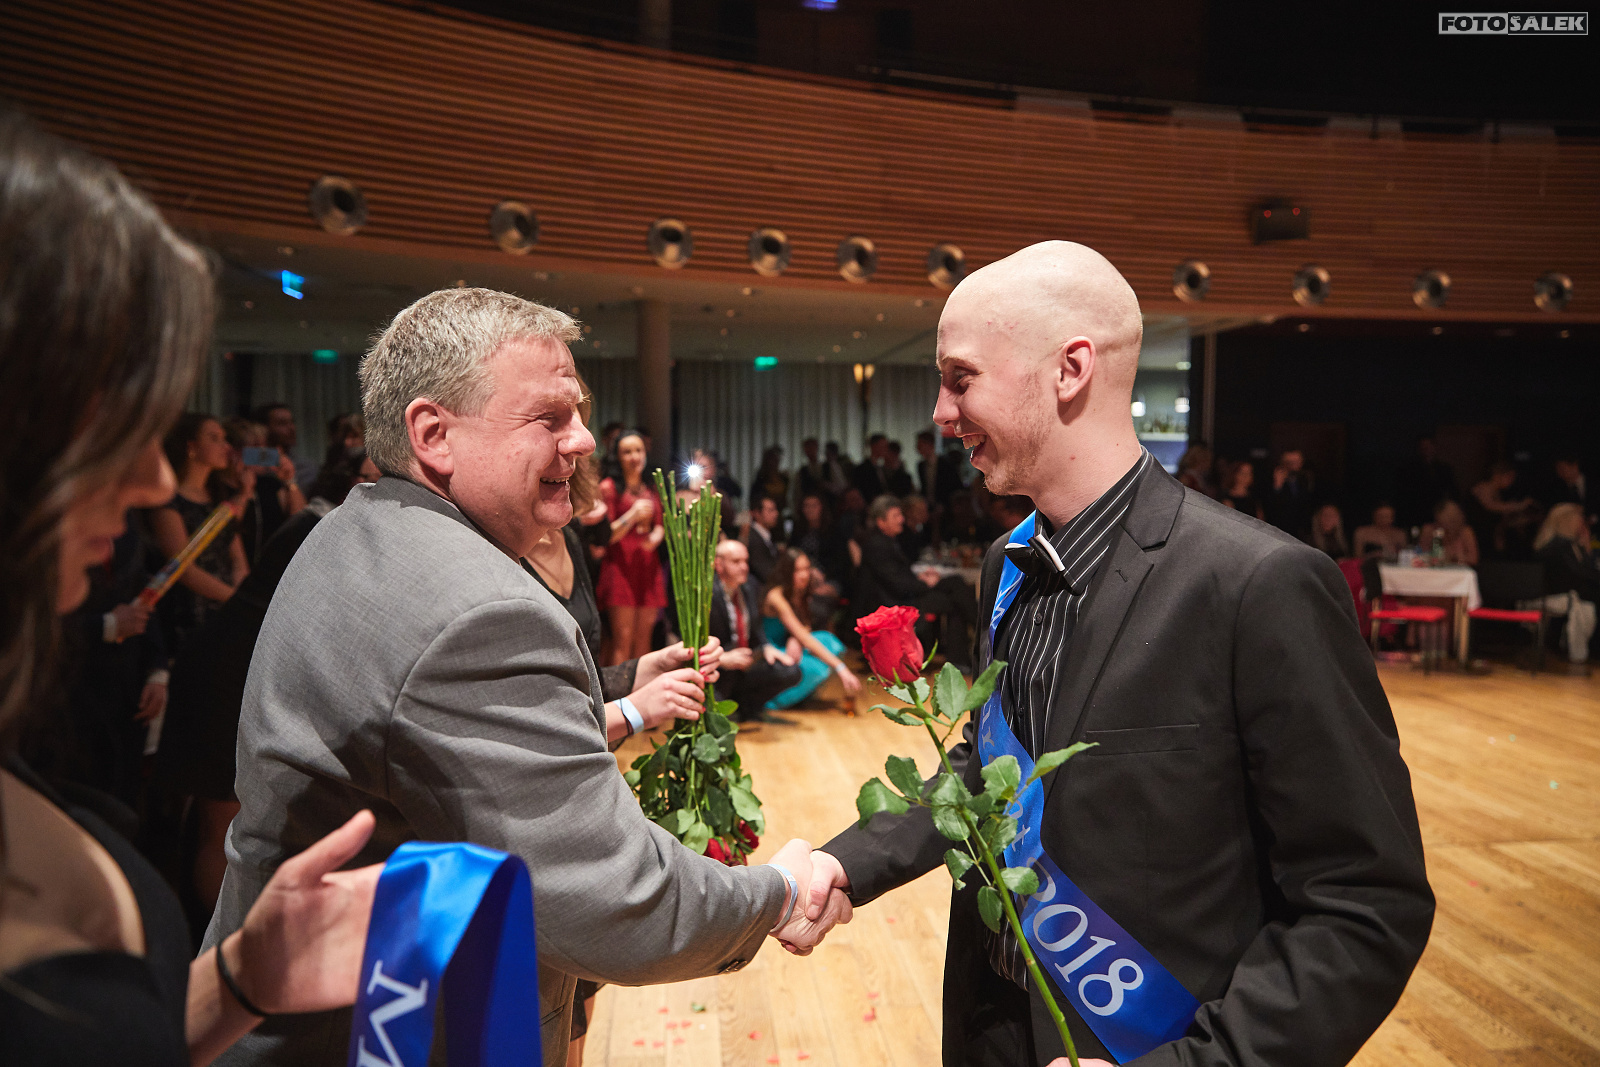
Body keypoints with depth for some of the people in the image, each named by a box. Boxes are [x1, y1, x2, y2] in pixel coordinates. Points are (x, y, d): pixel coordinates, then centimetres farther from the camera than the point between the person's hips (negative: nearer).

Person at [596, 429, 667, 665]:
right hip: (621, 565, -5)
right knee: (623, 640, -9)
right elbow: (606, 534, -5)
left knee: (644, 639, 4)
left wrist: (655, 537, -5)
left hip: (649, 565, 5)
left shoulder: (651, 490, 18)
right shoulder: (609, 487, 1)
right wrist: (633, 515, -19)